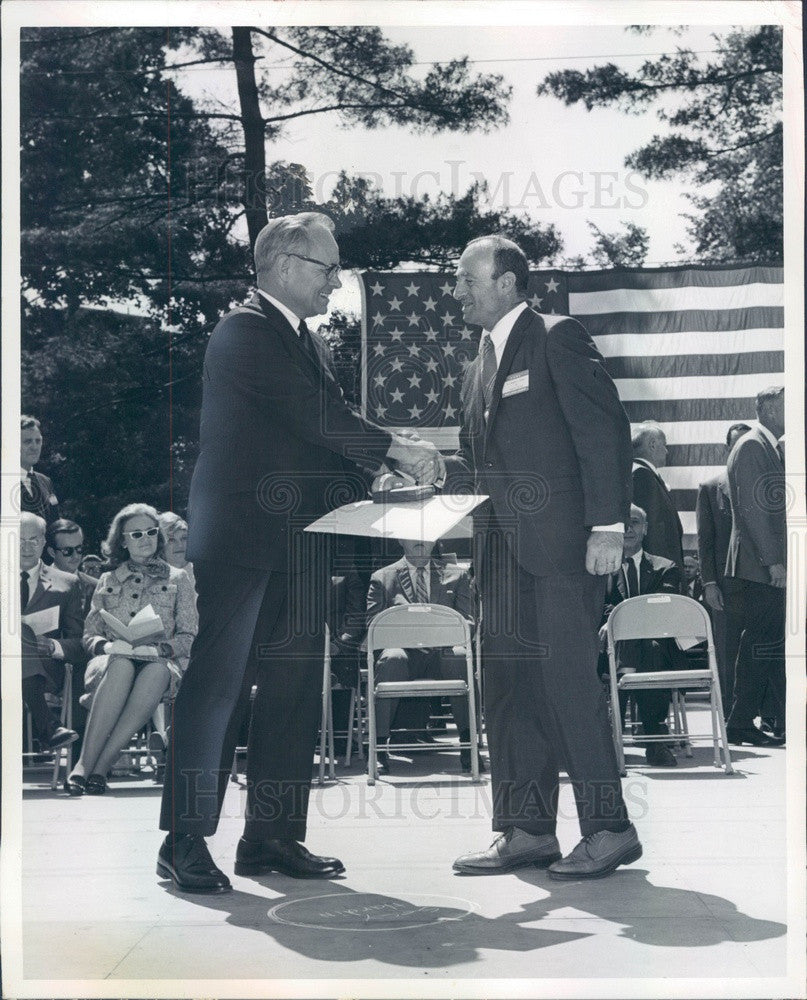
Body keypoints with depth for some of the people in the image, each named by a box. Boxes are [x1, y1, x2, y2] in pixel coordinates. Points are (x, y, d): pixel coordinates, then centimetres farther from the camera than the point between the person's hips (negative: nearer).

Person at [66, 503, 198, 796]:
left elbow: (189, 637, 11)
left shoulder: (177, 579, 19)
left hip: (161, 663, -1)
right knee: (122, 665, -38)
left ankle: (100, 766, -46)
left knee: (156, 671, -39)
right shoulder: (108, 581, 24)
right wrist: (106, 646, -6)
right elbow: (89, 636, 17)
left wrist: (159, 647, -9)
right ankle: (84, 764, -46)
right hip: (112, 662, 1)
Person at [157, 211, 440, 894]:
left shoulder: (307, 341, 20)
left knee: (294, 686, 8)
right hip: (239, 536, -9)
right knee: (217, 684, -6)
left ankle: (273, 835, 15)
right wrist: (394, 448, -15)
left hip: (295, 541, 9)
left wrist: (380, 477, 0)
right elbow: (315, 414, -19)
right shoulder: (245, 332, -9)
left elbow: (326, 428, 15)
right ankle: (186, 841, 0)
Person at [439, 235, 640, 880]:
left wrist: (608, 524, -17)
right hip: (504, 551, 8)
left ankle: (609, 827, 1)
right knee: (508, 687, 7)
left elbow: (605, 430, -10)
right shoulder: (481, 365, 21)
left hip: (561, 543, -8)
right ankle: (528, 830, 14)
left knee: (567, 679, -9)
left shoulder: (557, 339, -3)